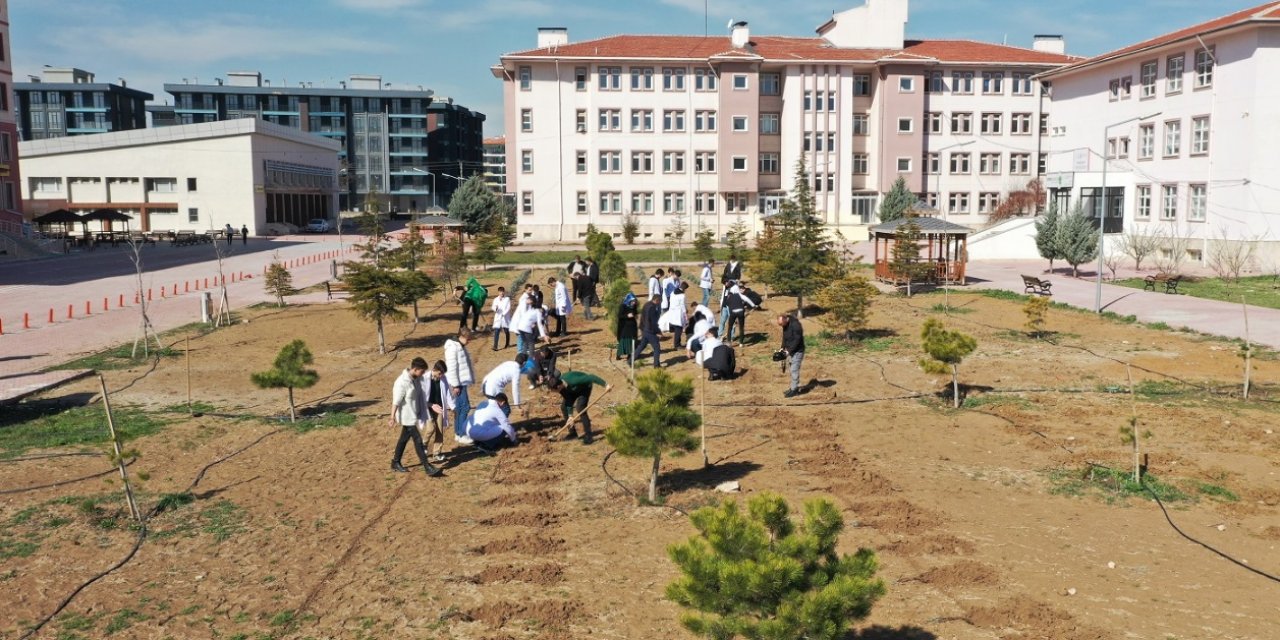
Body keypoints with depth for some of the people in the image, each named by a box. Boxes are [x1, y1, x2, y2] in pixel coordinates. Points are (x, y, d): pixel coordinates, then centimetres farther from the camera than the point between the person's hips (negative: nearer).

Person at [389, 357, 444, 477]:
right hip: (407, 417, -9)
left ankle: (395, 463, 31)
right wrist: (393, 417, -17)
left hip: (414, 415, 9)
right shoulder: (402, 382, -23)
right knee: (418, 441, -7)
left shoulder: (416, 379, 2)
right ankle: (428, 468, -5)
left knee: (404, 439, 18)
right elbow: (396, 402, -20)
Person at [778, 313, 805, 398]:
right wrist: (783, 348, 4)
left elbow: (797, 340, -23)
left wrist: (789, 350, -20)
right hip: (790, 351, 9)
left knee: (794, 370, -7)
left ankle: (794, 390, -2)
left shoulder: (795, 325, -24)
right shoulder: (785, 325, 4)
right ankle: (794, 388, 21)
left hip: (797, 351, -9)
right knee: (793, 370, 13)